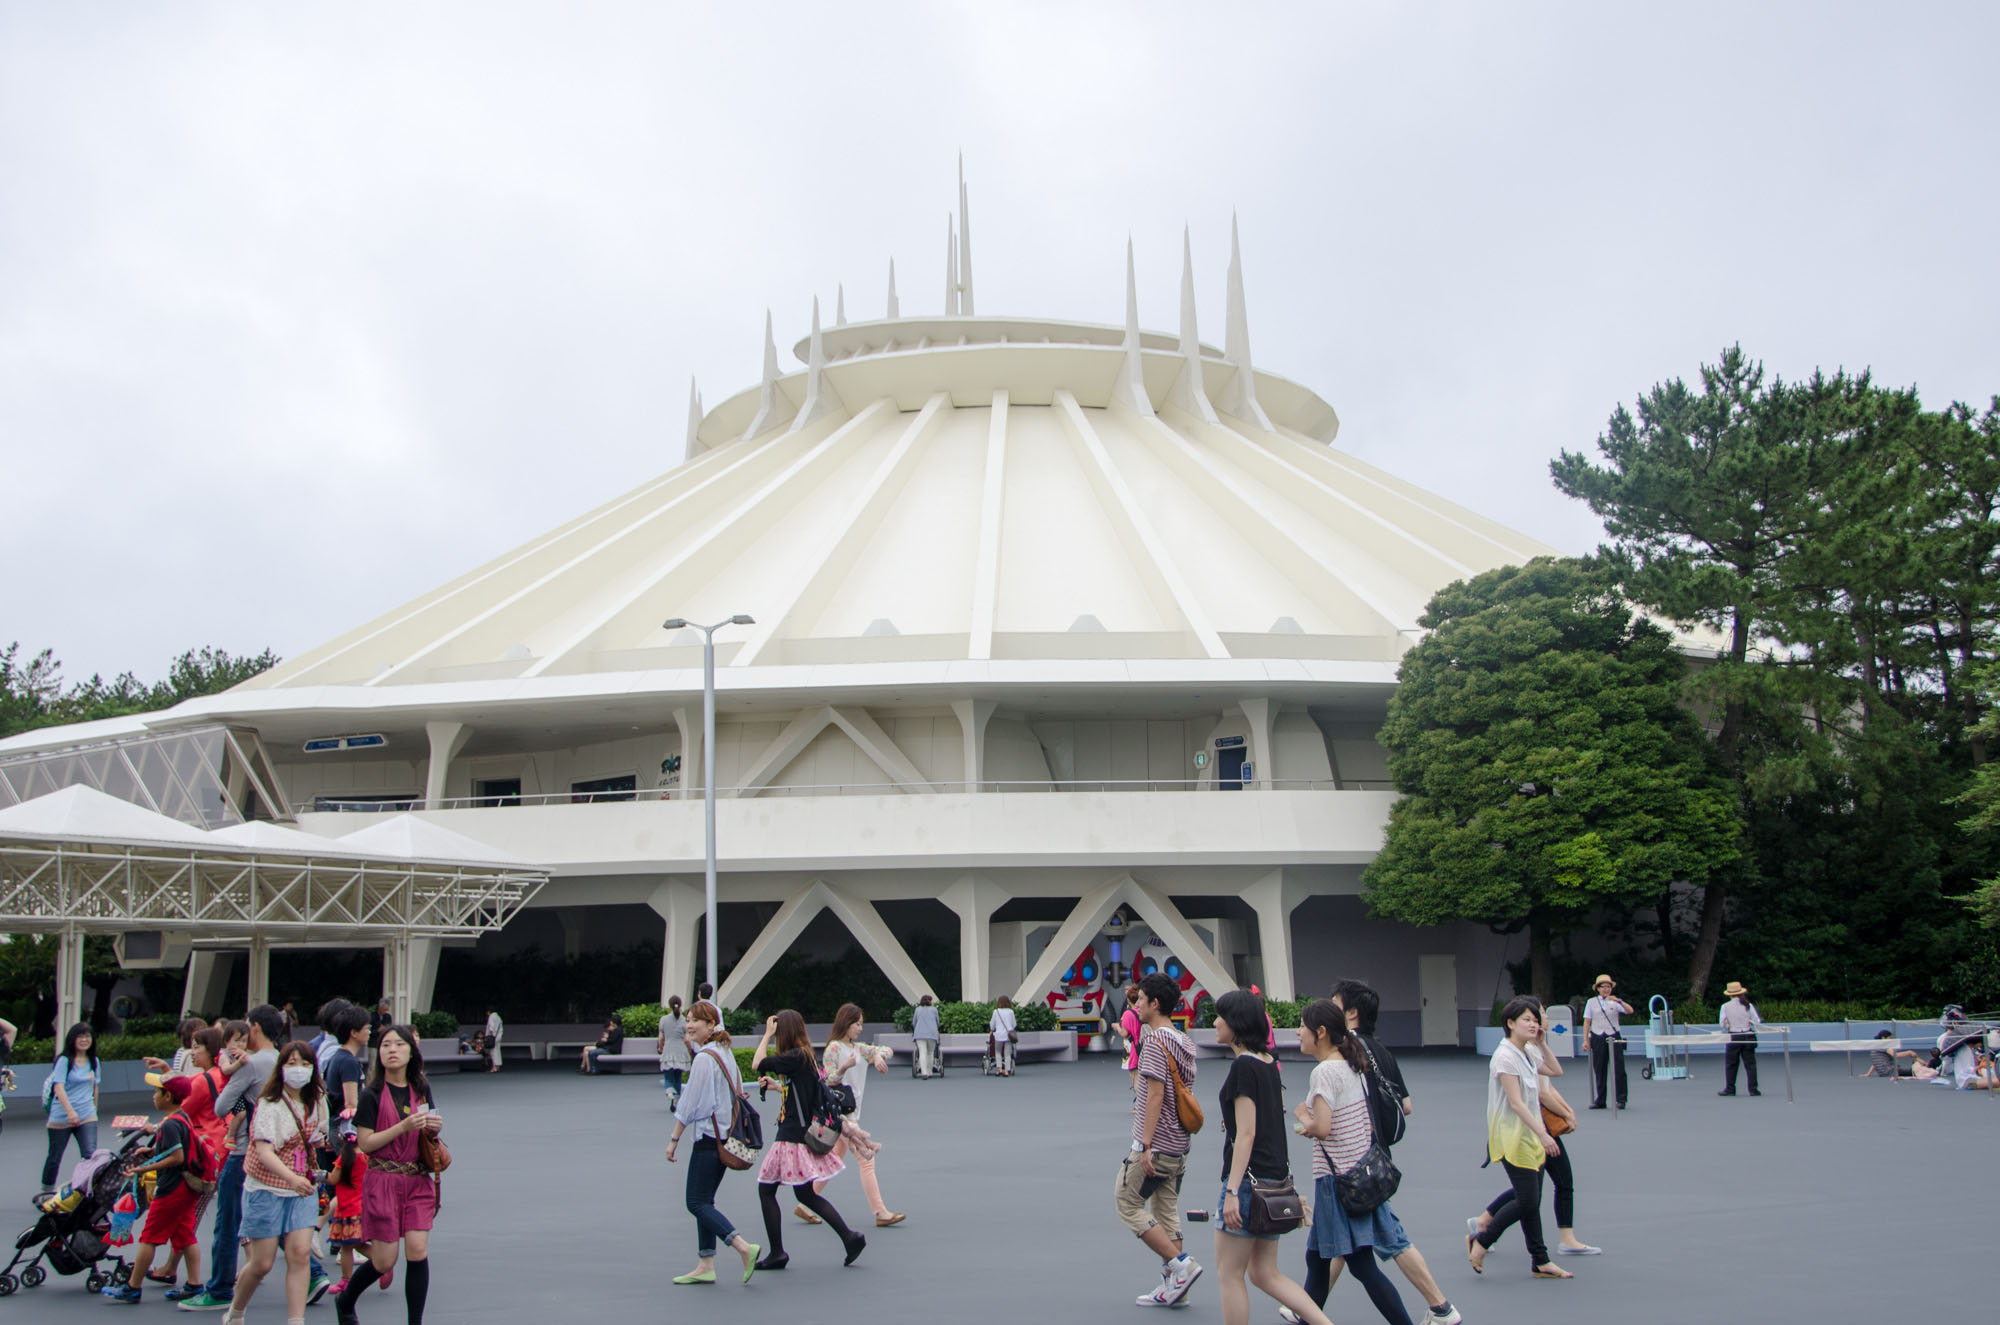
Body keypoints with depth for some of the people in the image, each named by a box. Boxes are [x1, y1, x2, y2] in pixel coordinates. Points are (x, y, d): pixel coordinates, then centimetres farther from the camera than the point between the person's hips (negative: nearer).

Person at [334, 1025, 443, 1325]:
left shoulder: (421, 1089, 7)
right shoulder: (372, 1095, -7)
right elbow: (365, 1143, -12)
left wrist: (435, 1127, -2)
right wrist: (405, 1126, -22)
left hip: (418, 1179, 4)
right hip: (383, 1179, -3)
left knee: (418, 1250, -7)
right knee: (384, 1261, 1)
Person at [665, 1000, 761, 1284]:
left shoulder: (704, 1058, -15)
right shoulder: (725, 1053, 12)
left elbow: (691, 1104, -15)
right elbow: (736, 1092, 17)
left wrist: (674, 1139, -9)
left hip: (709, 1137, -9)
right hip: (725, 1136, 9)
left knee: (697, 1203, -6)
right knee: (704, 1200, 13)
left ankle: (744, 1247, -16)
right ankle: (705, 1266, 13)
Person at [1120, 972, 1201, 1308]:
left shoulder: (1155, 1040, -16)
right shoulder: (1184, 1041, 12)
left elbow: (1156, 1094, -21)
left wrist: (1145, 1145, -21)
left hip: (1156, 1145, -9)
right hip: (1179, 1145, 9)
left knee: (1127, 1204, 1)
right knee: (1167, 1211, 12)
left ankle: (1180, 1263, -5)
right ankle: (1173, 1285, 12)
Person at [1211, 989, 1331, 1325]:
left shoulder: (1244, 1066, -15)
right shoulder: (1268, 1062, 12)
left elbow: (1245, 1134, -19)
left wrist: (1232, 1190, -19)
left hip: (1250, 1178, -9)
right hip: (1275, 1174, 9)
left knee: (1230, 1273, 3)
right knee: (1265, 1273, 14)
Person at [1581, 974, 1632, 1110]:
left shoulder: (1615, 1002, 5)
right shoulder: (1591, 1002, 8)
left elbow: (1630, 1011, -9)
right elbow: (1587, 1022, 8)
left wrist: (1619, 1001, -21)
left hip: (1614, 1037, -1)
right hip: (1598, 1038, 1)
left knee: (1618, 1069, -4)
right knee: (1599, 1070, 4)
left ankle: (1620, 1099, 3)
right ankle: (1599, 1100, 10)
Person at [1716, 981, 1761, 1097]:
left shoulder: (1725, 1007, -4)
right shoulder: (1748, 1006, -1)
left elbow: (1722, 1024, -5)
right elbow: (1757, 1022, 1)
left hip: (1733, 1037, -1)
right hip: (1748, 1037, 1)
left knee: (1730, 1064, 7)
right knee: (1750, 1063, 7)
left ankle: (1730, 1089, 7)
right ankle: (1753, 1088, 5)